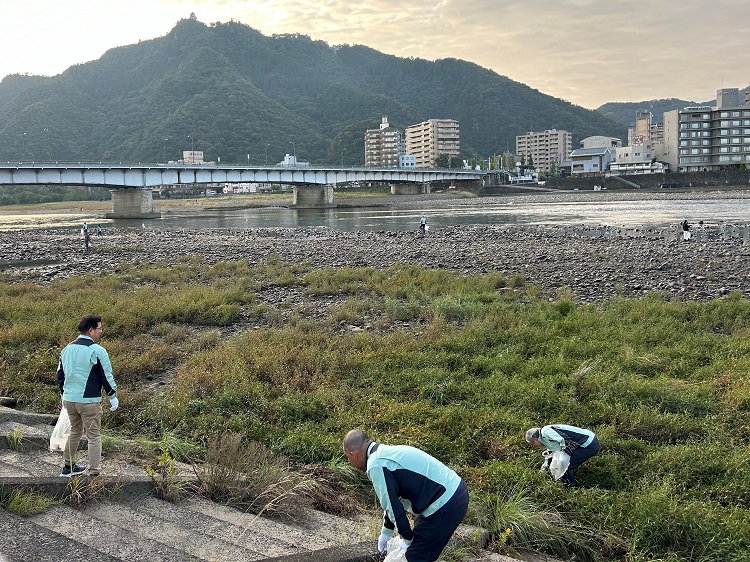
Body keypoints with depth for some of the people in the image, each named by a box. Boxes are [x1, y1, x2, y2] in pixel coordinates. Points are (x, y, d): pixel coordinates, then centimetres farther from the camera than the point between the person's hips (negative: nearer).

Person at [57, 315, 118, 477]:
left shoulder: (67, 349, 9)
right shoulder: (97, 351, -13)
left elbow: (60, 374, 18)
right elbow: (107, 376, -12)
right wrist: (113, 397, -2)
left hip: (69, 399, 7)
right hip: (89, 401, -7)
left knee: (75, 431, 24)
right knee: (94, 436, 1)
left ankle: (68, 467, 33)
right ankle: (94, 473, 1)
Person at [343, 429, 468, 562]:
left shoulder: (376, 466, -15)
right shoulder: (387, 452, 15)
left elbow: (392, 505, -12)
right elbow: (392, 499, 26)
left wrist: (407, 539, 3)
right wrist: (386, 533, 33)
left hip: (446, 505, -10)